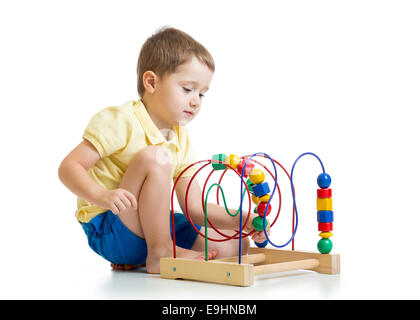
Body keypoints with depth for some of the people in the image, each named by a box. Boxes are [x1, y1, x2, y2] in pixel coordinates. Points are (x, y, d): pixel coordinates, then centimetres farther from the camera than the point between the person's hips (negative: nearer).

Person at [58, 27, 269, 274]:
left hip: (154, 227, 8)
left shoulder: (182, 141, 8)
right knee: (154, 157, -29)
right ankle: (159, 253, -19)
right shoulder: (120, 122, -14)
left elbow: (195, 207, 5)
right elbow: (69, 167, -19)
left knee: (235, 245, 0)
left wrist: (242, 220, -9)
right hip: (108, 230, -8)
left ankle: (138, 259, 3)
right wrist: (101, 196, -39)